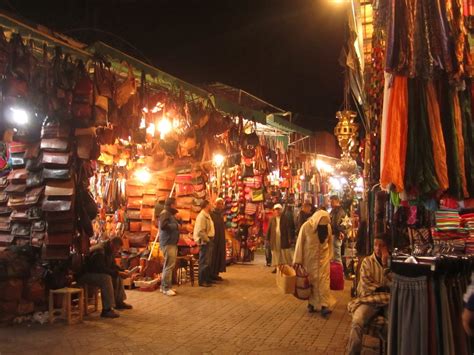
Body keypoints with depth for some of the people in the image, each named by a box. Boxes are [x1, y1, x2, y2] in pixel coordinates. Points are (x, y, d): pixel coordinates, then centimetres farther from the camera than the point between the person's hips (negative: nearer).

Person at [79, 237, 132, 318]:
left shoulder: (109, 250, 6)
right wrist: (118, 273, -30)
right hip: (85, 274, -11)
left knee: (117, 276, 9)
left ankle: (118, 302, 17)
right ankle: (106, 309, -33)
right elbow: (102, 269, -32)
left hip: (97, 272, 11)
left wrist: (123, 271, -3)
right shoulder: (99, 251, -26)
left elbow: (113, 265, 14)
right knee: (106, 278, -33)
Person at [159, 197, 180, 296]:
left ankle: (164, 286, 21)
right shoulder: (165, 213, -11)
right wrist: (176, 226, -15)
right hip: (168, 243, -10)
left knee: (169, 265, 13)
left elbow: (175, 225, 28)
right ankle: (166, 288, -8)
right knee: (169, 265, -11)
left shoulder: (171, 214, 21)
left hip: (172, 243, 11)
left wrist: (178, 221, 8)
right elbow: (163, 225, -25)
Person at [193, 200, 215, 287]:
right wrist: (207, 240, -16)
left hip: (208, 241, 10)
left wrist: (210, 240, 11)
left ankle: (207, 279, 25)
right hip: (204, 242, -10)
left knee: (208, 261, 16)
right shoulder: (202, 216, -17)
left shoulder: (207, 215, 15)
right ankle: (202, 281, 0)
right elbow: (201, 231, -23)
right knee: (204, 262, -5)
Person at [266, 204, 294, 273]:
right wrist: (268, 238, 7)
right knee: (276, 254, 7)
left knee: (285, 254, 0)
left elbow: (289, 228, -6)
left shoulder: (286, 218, -2)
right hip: (275, 240, 4)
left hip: (284, 240, -3)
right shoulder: (272, 219, 10)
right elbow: (269, 229, 11)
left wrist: (290, 238, -11)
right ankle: (276, 267, 16)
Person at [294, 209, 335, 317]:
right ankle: (312, 303, 20)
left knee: (324, 281, -4)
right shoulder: (306, 226, -18)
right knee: (311, 281, 7)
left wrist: (330, 257, 7)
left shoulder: (328, 226, -10)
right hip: (310, 258, -1)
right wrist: (298, 260, -8)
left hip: (323, 258, 2)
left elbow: (330, 242, 5)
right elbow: (300, 243, -11)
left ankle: (324, 305, -2)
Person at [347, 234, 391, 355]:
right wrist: (383, 288, -2)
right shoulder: (367, 261, 8)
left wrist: (386, 265, -11)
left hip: (389, 300, 0)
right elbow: (365, 283, -1)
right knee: (357, 321, -27)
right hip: (369, 299, 0)